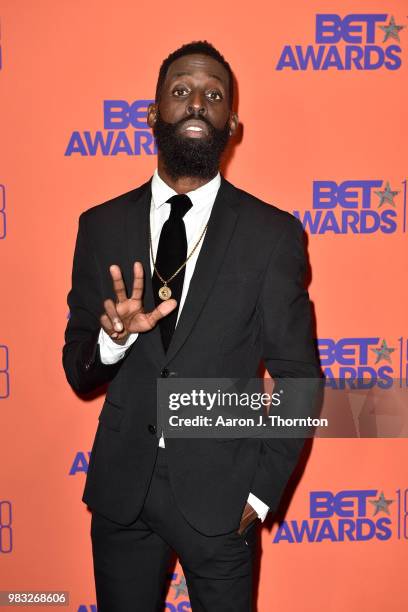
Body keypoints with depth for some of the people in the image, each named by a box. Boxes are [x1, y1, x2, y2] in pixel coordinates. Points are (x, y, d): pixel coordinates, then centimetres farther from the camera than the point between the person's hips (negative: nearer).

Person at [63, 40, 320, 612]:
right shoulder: (102, 226, 0)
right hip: (122, 485, 2)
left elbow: (298, 378, -1)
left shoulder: (273, 234, -7)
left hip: (220, 492, -2)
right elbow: (78, 371, 3)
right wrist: (113, 338, -19)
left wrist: (263, 490, -5)